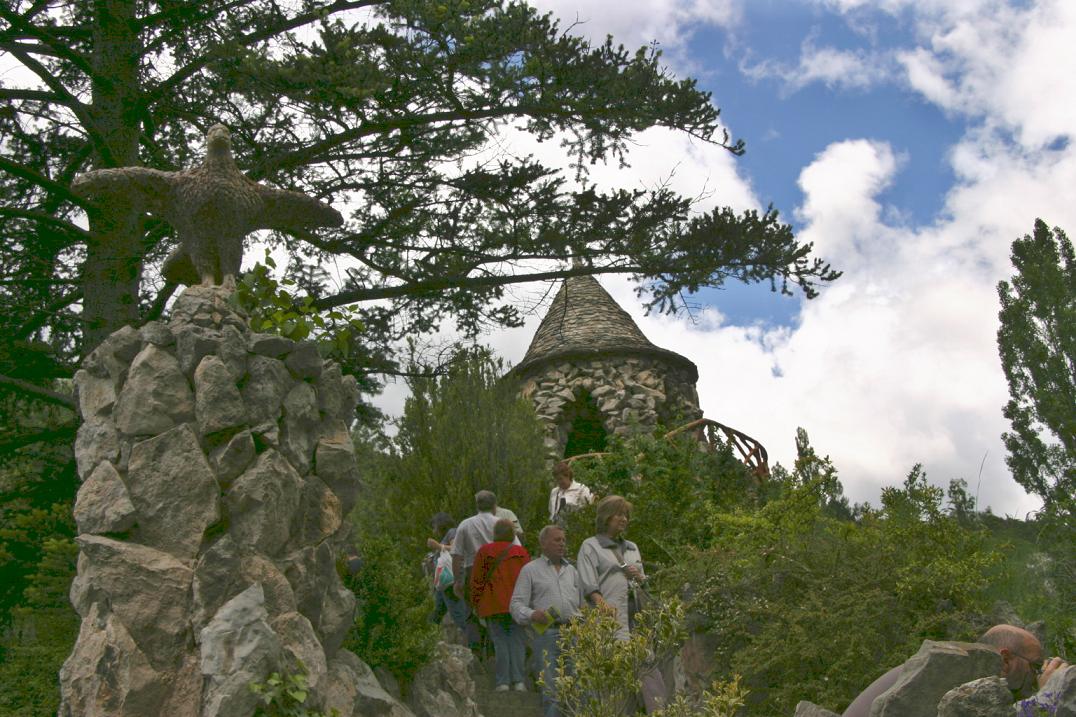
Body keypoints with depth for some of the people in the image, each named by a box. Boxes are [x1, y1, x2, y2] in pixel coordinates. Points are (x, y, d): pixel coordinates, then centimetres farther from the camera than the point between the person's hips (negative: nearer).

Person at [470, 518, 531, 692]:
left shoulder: (484, 551, 0)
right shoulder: (521, 552, 3)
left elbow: (477, 580, 1)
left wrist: (475, 603, 11)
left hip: (493, 605, -1)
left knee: (499, 641, 4)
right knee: (517, 639, 5)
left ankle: (502, 681, 0)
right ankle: (518, 680, 0)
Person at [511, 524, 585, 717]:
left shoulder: (572, 570, 22)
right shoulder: (530, 569, 7)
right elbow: (516, 604, 0)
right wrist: (532, 615, -19)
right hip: (547, 634, -4)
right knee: (550, 690, -5)